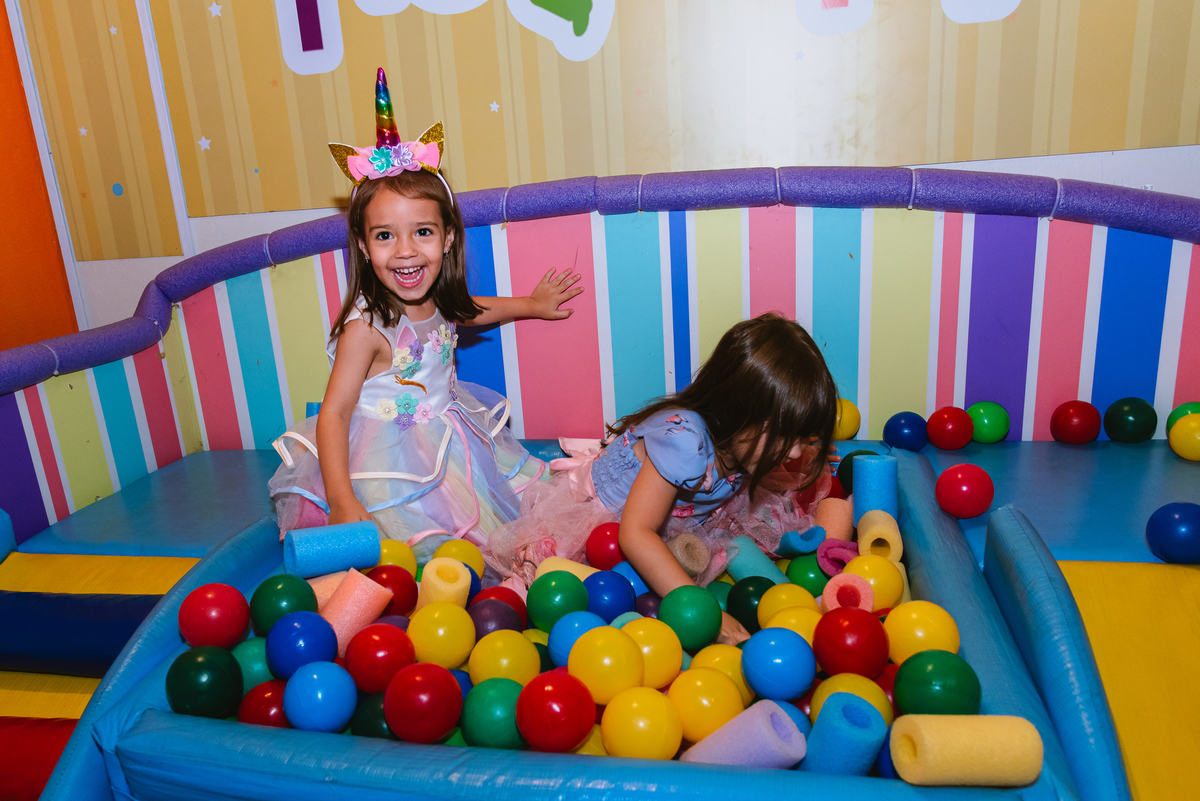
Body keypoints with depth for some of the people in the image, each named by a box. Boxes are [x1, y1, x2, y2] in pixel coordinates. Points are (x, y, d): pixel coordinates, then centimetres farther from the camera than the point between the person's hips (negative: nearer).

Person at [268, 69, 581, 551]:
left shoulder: (437, 303, -3)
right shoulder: (366, 327, -24)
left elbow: (470, 311, 23)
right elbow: (334, 413, -23)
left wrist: (532, 304, 38)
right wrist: (342, 503, -32)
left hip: (444, 448, 7)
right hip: (386, 464, -6)